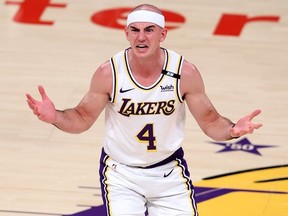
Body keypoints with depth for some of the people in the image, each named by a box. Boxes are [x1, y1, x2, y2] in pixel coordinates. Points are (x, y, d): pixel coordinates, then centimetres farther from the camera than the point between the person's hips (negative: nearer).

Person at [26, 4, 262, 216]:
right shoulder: (109, 73, -16)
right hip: (121, 173, -1)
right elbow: (82, 119, -3)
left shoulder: (185, 73, -15)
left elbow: (210, 122, -4)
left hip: (169, 171, 2)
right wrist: (55, 117, -24)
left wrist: (232, 130, -27)